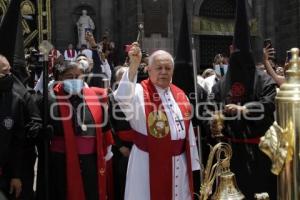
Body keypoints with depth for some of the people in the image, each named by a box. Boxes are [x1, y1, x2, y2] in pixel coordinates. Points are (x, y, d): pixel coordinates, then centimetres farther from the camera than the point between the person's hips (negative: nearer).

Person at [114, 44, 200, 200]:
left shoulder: (180, 95, 8)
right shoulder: (139, 92, -8)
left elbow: (187, 128, 12)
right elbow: (122, 98, -33)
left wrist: (192, 162, 12)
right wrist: (134, 65, -40)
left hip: (179, 162, 5)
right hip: (149, 162, -5)